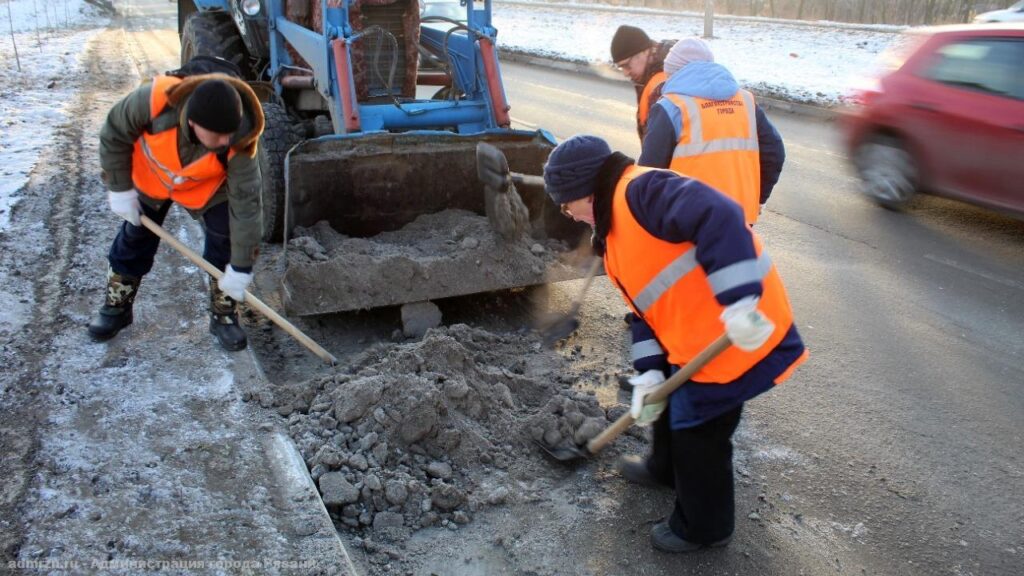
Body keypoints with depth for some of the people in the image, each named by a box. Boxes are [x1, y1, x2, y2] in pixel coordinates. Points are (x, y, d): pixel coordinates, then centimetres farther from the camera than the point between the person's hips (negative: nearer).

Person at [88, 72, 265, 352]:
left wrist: (240, 268, -28)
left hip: (207, 189, -1)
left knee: (224, 245, -8)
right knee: (135, 240, 11)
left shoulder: (238, 141, -40)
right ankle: (116, 307, 31)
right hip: (149, 179, 1)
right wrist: (120, 189, -16)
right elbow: (114, 135, -20)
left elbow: (245, 203, -32)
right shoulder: (153, 101, -41)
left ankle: (224, 316, 11)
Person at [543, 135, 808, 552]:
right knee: (671, 399, 29)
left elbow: (719, 217, -33)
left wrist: (740, 301, -40)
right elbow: (648, 306, 14)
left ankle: (704, 527, 28)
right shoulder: (614, 232, 14)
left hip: (739, 335, -10)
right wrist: (650, 372, 3)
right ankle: (666, 468, 56)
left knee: (698, 432, 5)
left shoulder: (641, 192, -18)